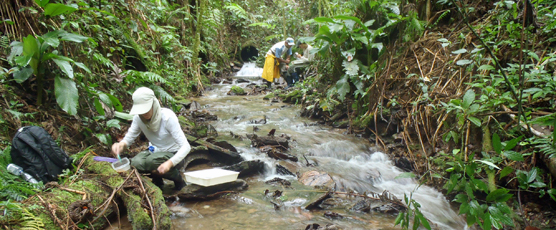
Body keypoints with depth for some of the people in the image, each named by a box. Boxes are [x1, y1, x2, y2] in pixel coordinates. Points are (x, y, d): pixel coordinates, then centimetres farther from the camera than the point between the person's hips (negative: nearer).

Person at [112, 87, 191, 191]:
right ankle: (157, 179, 6)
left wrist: (170, 163, -45)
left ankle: (177, 177, -5)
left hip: (172, 154, -4)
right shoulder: (138, 118, -11)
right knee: (135, 163, -27)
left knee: (151, 161, -35)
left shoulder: (167, 117, -26)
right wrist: (121, 144, -29)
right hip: (154, 151, 5)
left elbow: (186, 146, -29)